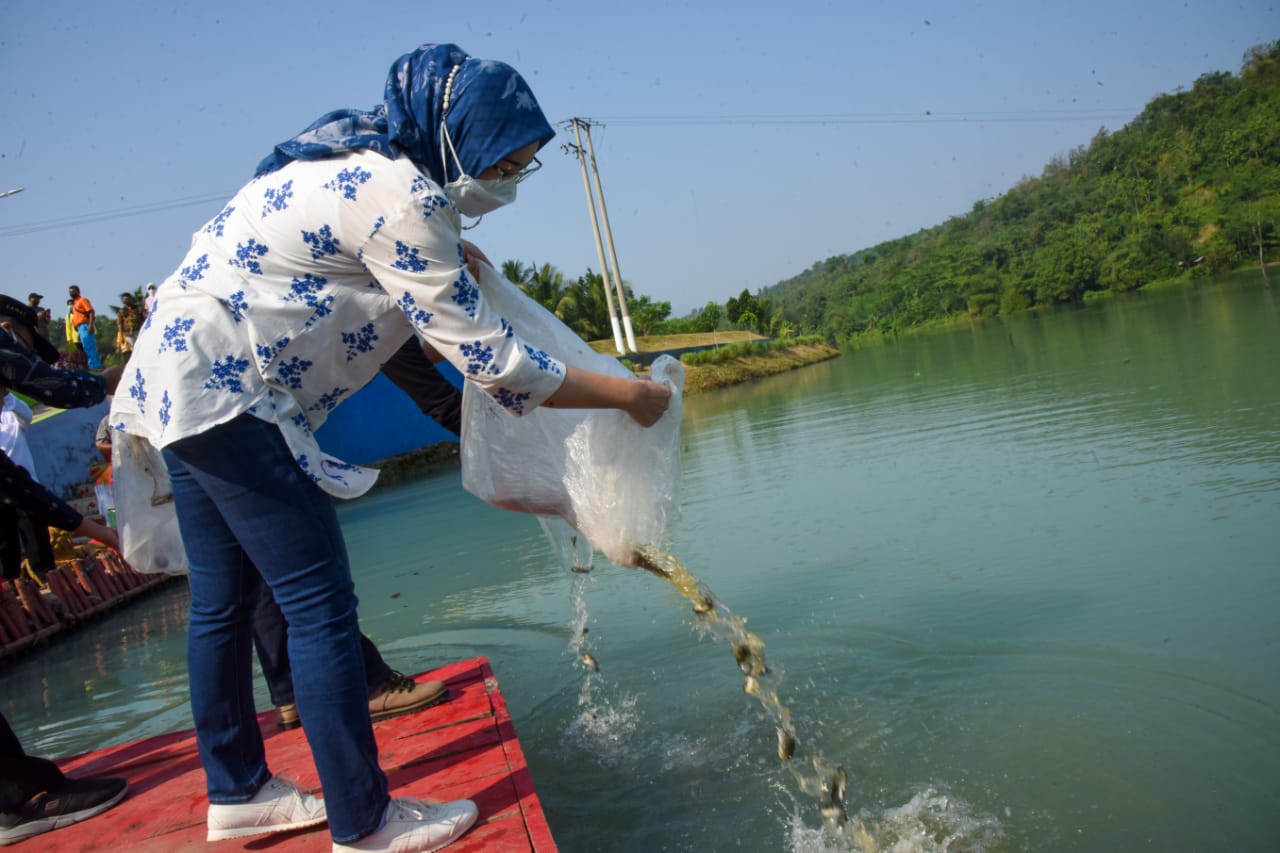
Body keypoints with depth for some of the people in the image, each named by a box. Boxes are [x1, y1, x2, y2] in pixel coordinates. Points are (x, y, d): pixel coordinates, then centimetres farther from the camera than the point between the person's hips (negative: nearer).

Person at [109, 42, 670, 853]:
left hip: (180, 376, 11)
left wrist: (451, 261, 16)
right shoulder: (400, 198, -20)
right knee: (320, 602, -6)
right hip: (221, 390, -11)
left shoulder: (364, 160, 9)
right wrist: (629, 394, -12)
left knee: (223, 598, 16)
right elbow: (490, 360, -19)